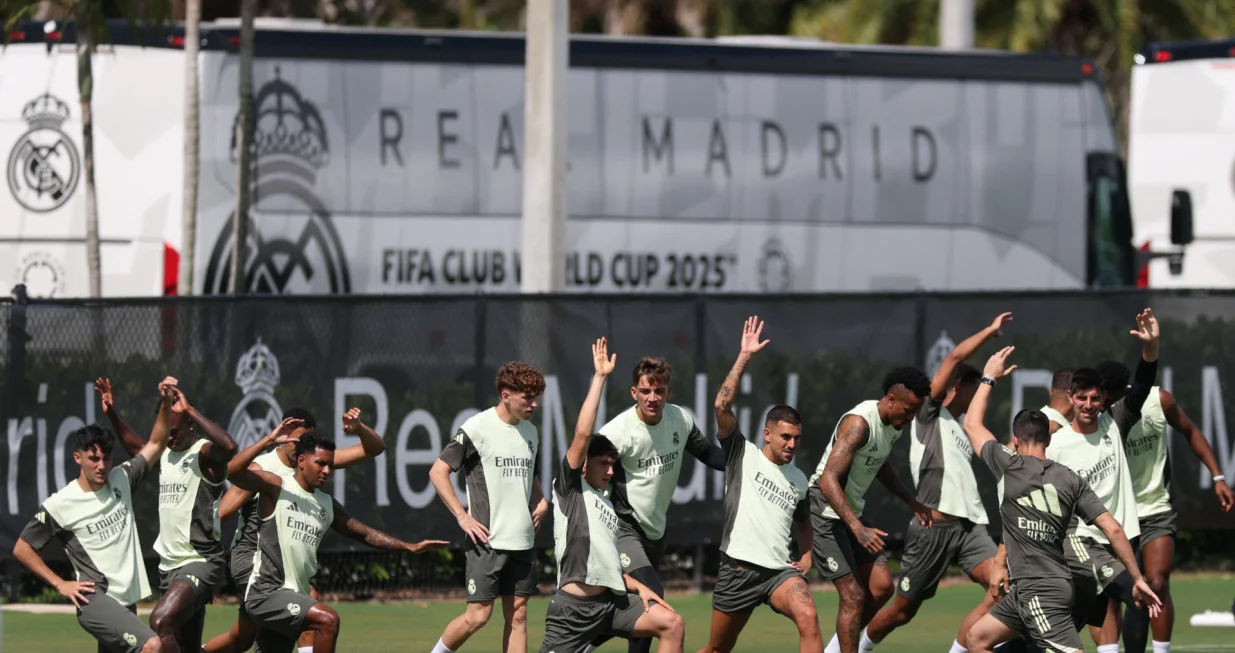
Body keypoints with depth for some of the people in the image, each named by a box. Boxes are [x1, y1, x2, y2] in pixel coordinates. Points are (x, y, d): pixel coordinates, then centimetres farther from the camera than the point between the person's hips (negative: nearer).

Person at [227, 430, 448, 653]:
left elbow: (365, 534, 22)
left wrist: (410, 547, 15)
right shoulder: (276, 488, -5)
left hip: (292, 598, 8)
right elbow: (234, 472, -19)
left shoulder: (327, 505, 15)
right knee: (328, 620, -25)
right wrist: (269, 441, -25)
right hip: (266, 593, -8)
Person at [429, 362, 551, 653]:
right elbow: (438, 471, -8)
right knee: (478, 615, -8)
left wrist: (541, 502, 10)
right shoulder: (477, 429, -8)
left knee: (517, 615, 4)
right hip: (487, 539, -6)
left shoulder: (531, 432, 13)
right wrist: (462, 516, -12)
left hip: (522, 540, 6)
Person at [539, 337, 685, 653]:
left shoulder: (607, 505, 25)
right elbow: (582, 435, -10)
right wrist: (599, 378, -8)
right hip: (574, 606, -7)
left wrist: (639, 588, 12)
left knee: (672, 623, -10)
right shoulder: (571, 489, 4)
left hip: (612, 601, 7)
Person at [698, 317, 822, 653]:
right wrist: (745, 357, -16)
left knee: (807, 617, -28)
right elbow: (722, 405, -12)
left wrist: (807, 557, 16)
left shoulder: (799, 481, 14)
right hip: (737, 571, -2)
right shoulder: (743, 455, 2)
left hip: (780, 572, 2)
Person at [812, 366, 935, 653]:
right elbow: (828, 480, -34)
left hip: (851, 514, 9)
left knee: (881, 586, 3)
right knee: (853, 596, -12)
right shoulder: (859, 423, -26)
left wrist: (911, 502, 20)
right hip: (826, 512, -9)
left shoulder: (894, 425, 3)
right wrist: (858, 529, -42)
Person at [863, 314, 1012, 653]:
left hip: (970, 526, 7)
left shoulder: (961, 433, 27)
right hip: (933, 525, -7)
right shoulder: (930, 413, 5)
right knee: (903, 609, 1)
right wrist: (991, 331, 3)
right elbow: (956, 357, -5)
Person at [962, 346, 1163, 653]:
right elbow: (1113, 528, 2)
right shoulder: (1071, 479, 7)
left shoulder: (1011, 467, -7)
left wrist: (989, 378, 20)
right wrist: (1138, 579, 8)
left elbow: (972, 424, 8)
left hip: (1040, 593, -8)